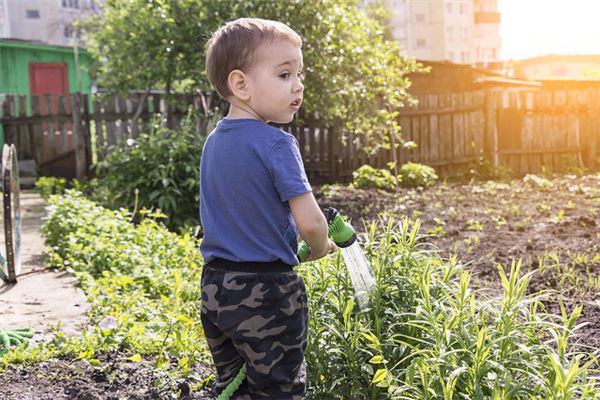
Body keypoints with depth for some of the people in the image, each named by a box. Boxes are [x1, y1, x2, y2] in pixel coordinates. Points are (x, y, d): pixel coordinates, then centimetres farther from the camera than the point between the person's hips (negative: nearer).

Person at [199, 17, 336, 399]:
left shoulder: (213, 142, 7)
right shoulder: (276, 143, -17)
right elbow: (309, 221, -20)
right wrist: (321, 248, 0)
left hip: (215, 285, 8)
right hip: (267, 291, -7)